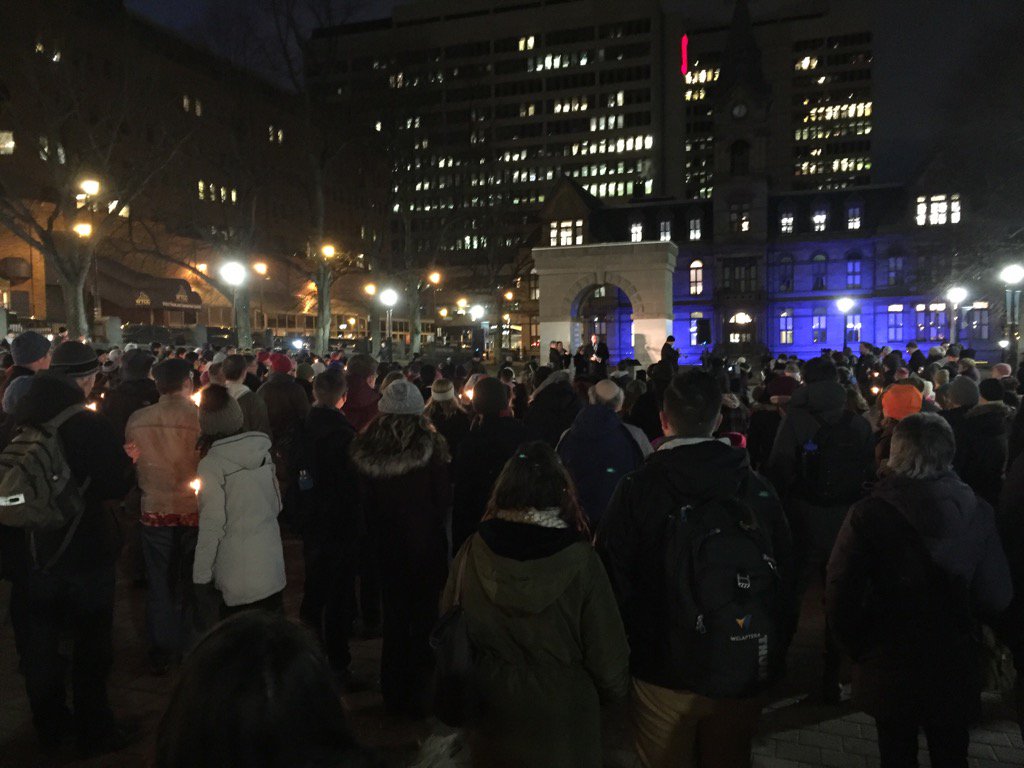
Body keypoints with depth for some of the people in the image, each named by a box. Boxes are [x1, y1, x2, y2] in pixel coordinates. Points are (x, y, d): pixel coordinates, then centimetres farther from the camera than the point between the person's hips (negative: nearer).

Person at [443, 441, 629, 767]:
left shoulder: (472, 553, -15)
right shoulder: (580, 560, -22)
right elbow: (606, 650, -16)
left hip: (493, 711, 3)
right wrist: (614, 689, 6)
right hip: (561, 715, -2)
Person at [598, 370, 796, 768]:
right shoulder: (759, 489, -7)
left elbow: (613, 581, -11)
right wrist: (774, 658, 14)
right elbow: (785, 581, 1)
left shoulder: (635, 490, -16)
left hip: (662, 676, -2)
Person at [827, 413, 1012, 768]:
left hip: (889, 671, -2)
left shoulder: (868, 515, -21)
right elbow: (997, 596, -4)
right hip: (955, 670, 2)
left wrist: (859, 646, -1)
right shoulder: (978, 513, -11)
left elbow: (840, 598, -19)